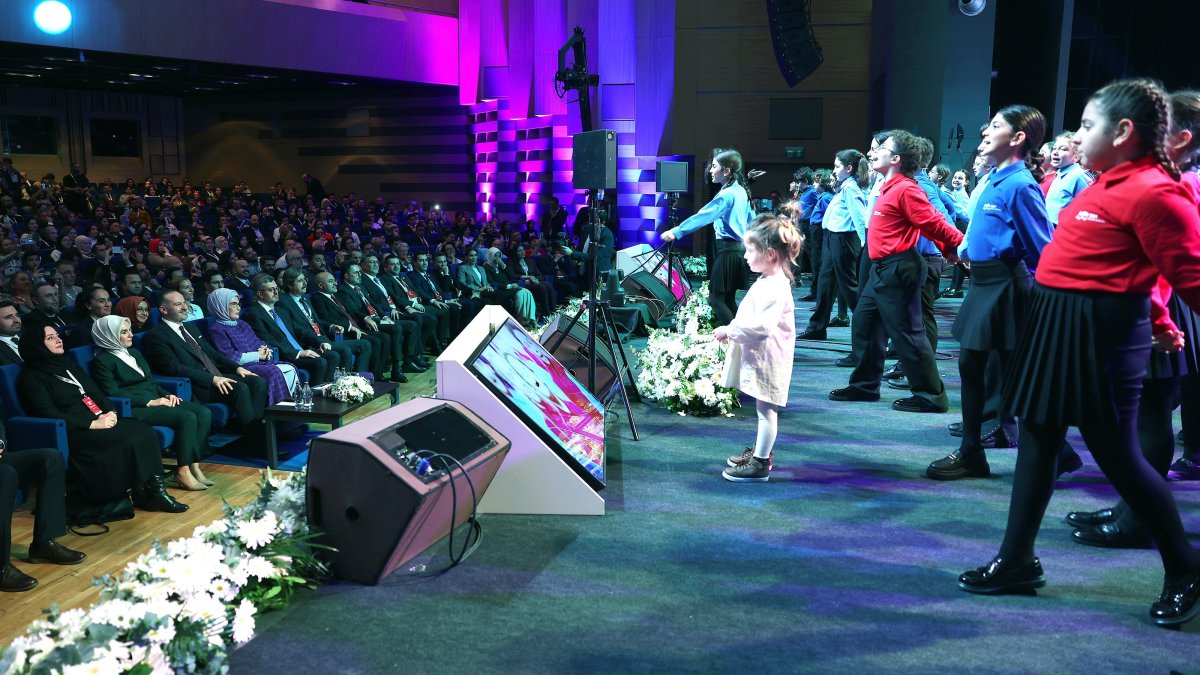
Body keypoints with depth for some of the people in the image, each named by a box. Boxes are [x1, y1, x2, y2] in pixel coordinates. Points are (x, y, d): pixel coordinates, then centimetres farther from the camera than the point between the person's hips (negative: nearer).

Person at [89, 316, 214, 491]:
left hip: (155, 400, 8)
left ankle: (194, 465, -15)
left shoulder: (134, 353, 21)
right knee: (187, 418, -29)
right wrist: (149, 402, -18)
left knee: (204, 412, -16)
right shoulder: (102, 361, -4)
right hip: (135, 409, -8)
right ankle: (183, 471, -20)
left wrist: (166, 395, 3)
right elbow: (113, 394, -13)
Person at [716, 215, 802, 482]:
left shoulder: (775, 288, -23)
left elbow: (761, 326, -31)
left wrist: (730, 330, -22)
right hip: (757, 356, 10)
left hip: (768, 358, -10)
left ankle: (760, 465, 5)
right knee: (764, 409, 20)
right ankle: (760, 451, 33)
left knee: (766, 409, -2)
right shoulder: (766, 281, 11)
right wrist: (731, 331, 13)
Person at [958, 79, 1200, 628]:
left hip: (1100, 331, -9)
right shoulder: (1107, 185, 11)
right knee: (1037, 438, 12)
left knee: (1116, 453, 1)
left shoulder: (1153, 193, -16)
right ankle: (1016, 561, 22)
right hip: (1055, 319, 10)